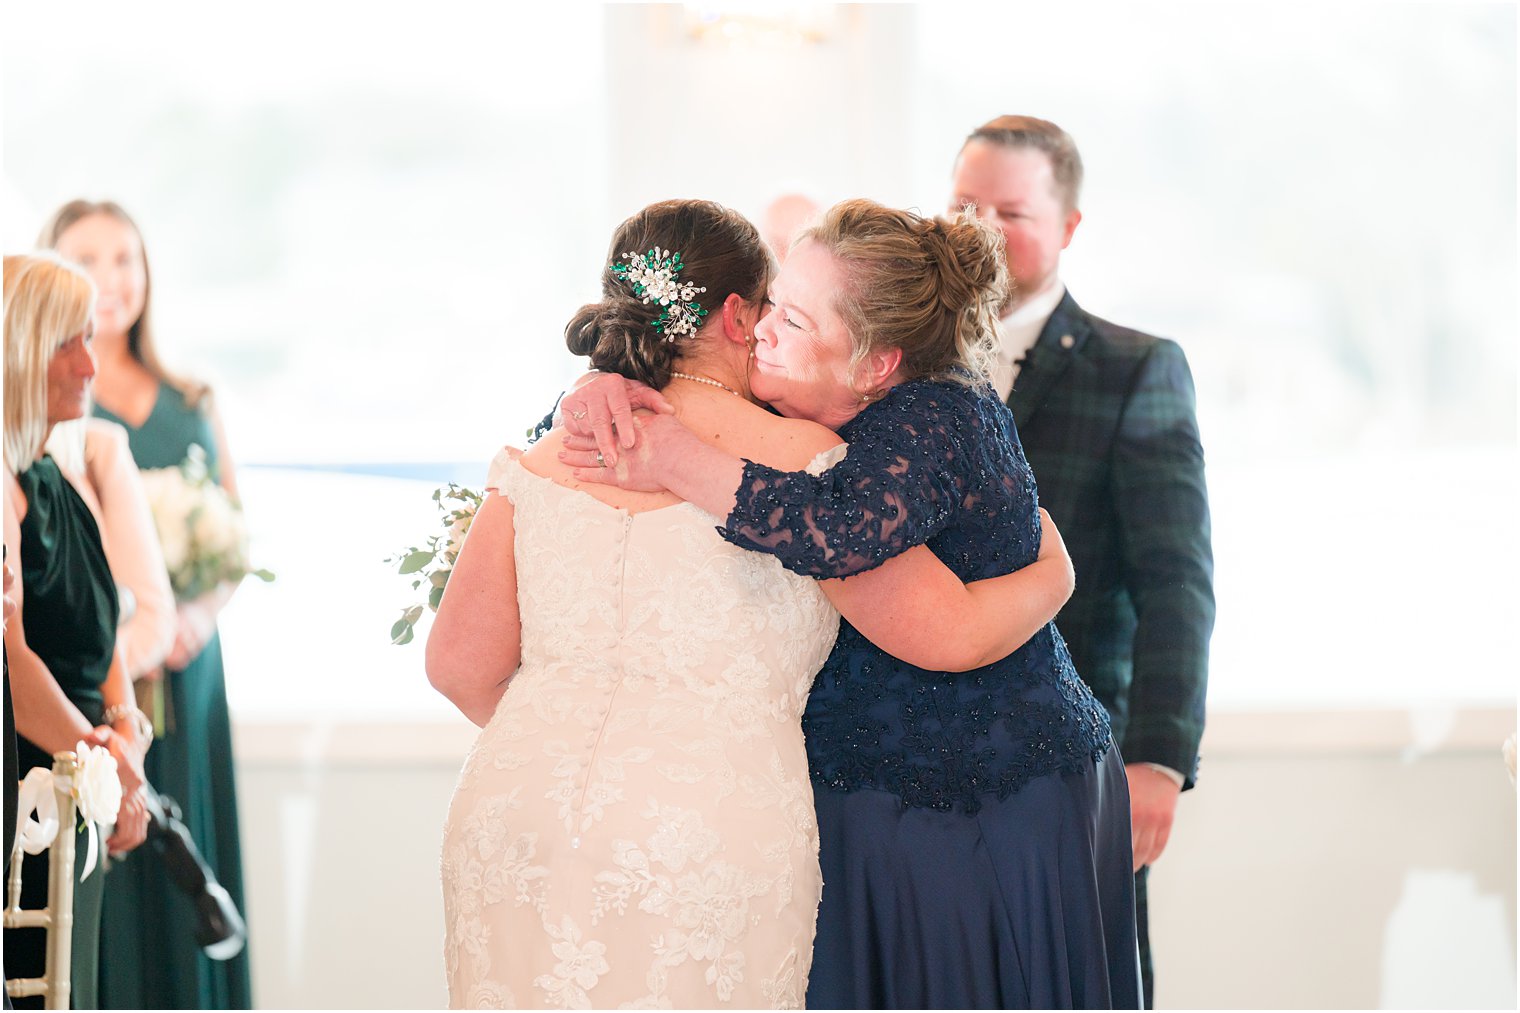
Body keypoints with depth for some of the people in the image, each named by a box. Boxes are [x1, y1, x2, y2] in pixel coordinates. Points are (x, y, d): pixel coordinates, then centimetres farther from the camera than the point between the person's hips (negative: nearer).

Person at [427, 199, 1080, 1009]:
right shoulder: (796, 459, -1)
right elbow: (953, 633, -2)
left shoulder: (543, 463, 10)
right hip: (709, 847, -4)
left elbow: (460, 664, 10)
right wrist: (1053, 575, 19)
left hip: (511, 825, 4)